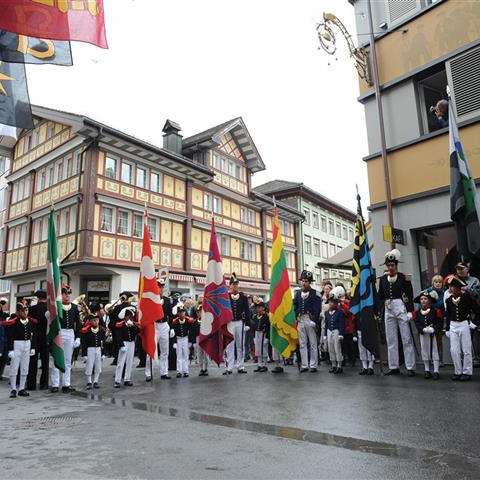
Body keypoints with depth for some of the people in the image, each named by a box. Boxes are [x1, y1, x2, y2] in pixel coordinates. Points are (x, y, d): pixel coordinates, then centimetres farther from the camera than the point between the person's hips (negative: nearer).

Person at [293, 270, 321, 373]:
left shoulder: (315, 293, -2)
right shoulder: (297, 293, 12)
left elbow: (317, 309, -7)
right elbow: (295, 307, 11)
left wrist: (314, 320, -15)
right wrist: (296, 318, 0)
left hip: (310, 320, -4)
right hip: (300, 320, 4)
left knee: (313, 344, 3)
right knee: (302, 344, 8)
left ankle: (313, 365, 10)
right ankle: (304, 365, 15)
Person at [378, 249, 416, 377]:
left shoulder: (404, 277, -3)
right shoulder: (383, 278, 9)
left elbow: (410, 295, -6)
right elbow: (380, 296, 11)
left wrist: (409, 311, -12)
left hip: (401, 308, -4)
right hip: (388, 310, 5)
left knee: (407, 339, 0)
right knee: (391, 340, 9)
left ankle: (410, 367, 6)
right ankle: (394, 367, 17)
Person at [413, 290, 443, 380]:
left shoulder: (435, 311, -7)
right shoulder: (417, 312, 1)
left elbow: (440, 323, -10)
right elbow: (417, 323, -4)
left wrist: (433, 329, -25)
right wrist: (423, 329, -21)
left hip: (433, 334, -3)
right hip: (422, 334, 3)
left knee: (435, 352, 1)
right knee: (425, 352, 9)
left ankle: (436, 371, 7)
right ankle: (427, 371, 21)